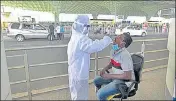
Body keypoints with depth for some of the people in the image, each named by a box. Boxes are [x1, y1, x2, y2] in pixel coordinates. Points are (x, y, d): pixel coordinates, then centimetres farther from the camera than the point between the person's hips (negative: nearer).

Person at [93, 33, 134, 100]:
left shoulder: (125, 55, -27)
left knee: (100, 94, -20)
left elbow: (127, 76, -27)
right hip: (115, 76, 9)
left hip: (125, 81, -9)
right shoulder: (113, 50, -1)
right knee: (96, 80, 16)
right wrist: (104, 69, -1)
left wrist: (109, 76, -21)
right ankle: (104, 96, 34)